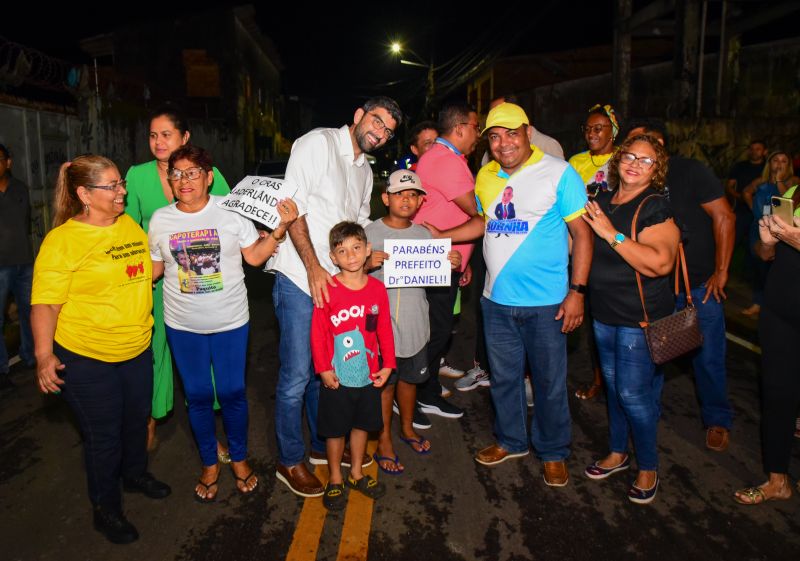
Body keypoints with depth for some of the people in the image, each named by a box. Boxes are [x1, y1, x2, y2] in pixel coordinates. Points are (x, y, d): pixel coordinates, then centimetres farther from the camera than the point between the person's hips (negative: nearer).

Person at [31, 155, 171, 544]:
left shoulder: (130, 225, 3)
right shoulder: (62, 240, -16)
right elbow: (44, 303, -18)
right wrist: (44, 355, -26)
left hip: (136, 350, 6)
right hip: (86, 358, -6)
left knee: (137, 419, 22)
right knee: (103, 435, 9)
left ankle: (136, 474, 49)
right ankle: (106, 509, 30)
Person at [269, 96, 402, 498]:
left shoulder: (365, 170, 18)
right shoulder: (318, 144, -8)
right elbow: (293, 207, -16)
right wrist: (314, 268, -20)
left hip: (336, 282, 8)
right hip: (300, 279, -8)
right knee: (296, 376, -1)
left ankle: (324, 445, 34)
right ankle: (289, 461, 16)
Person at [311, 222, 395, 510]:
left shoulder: (377, 288, -3)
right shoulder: (327, 291, -15)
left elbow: (385, 329, 2)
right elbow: (317, 333, -12)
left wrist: (388, 364, 0)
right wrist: (323, 369, -13)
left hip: (369, 375, 4)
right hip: (337, 377, -4)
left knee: (362, 424, 19)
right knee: (335, 429, 11)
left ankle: (356, 473, 40)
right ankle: (335, 480, 31)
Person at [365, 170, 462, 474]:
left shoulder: (424, 235, 6)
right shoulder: (370, 233, -7)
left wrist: (452, 265, -9)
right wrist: (368, 264, -27)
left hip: (415, 323, 4)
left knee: (410, 378, 20)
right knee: (384, 382, 7)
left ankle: (407, 427, 42)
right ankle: (384, 441, 23)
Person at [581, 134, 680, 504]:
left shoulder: (656, 209, -14)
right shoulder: (602, 202, 7)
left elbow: (660, 262, -28)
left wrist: (611, 233, -26)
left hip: (641, 318, -7)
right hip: (604, 312, 7)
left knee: (634, 393, -1)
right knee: (613, 385, 18)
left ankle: (648, 468, 20)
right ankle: (618, 453, 36)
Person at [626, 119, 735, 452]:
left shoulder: (689, 171, -10)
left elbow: (724, 217, -12)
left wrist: (721, 272, -13)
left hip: (700, 284, -4)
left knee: (708, 356, 4)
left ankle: (717, 420, 26)